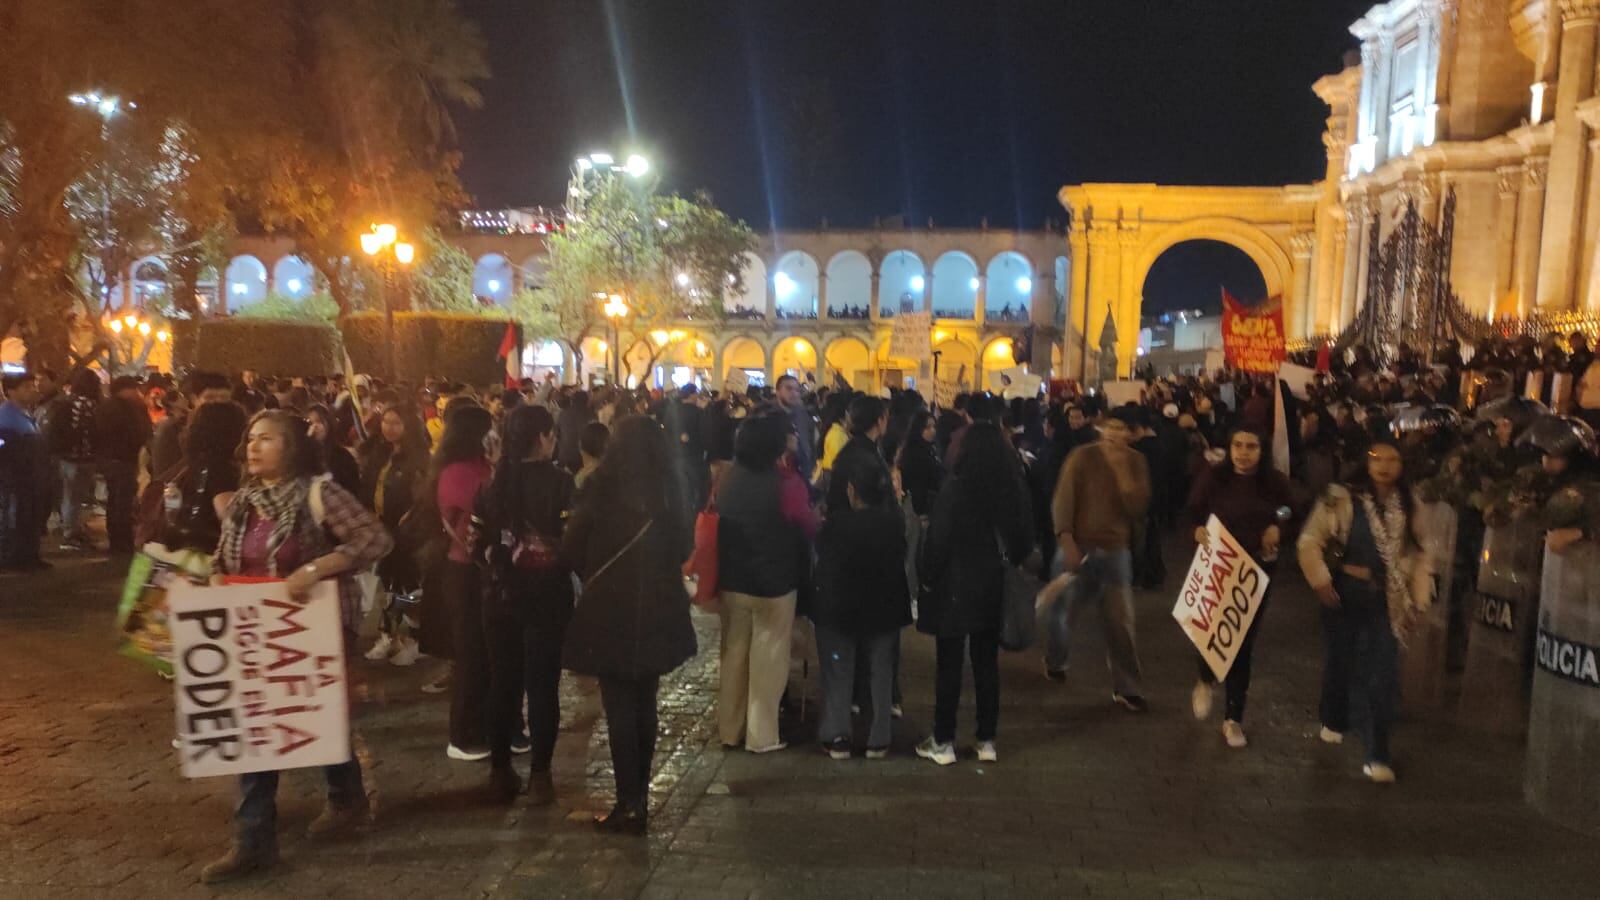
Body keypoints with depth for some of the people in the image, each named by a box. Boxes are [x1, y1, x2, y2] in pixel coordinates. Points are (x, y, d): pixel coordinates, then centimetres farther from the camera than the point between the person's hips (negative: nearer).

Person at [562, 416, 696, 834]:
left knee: (619, 708, 4)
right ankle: (640, 796, 23)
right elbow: (684, 547, 9)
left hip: (610, 610, -4)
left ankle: (630, 804, 7)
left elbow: (572, 548, -6)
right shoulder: (671, 490, -2)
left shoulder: (601, 488, -13)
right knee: (644, 705, 15)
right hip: (659, 610, 4)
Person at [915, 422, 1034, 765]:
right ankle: (987, 741, 17)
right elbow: (1025, 535, 8)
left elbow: (938, 539, -14)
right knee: (987, 663, 12)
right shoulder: (1014, 487, 0)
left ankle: (943, 742, 9)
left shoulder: (956, 486, -15)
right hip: (993, 585, 5)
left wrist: (928, 578, -3)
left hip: (955, 585, -5)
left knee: (949, 664, 3)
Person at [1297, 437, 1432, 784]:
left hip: (1384, 599, 2)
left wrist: (1417, 600, 4)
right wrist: (1320, 581, -15)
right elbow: (1310, 541, -11)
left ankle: (1378, 755, 2)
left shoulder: (1409, 505, 0)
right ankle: (1334, 721, 43)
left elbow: (1419, 554, 8)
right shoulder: (1342, 497, -14)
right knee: (1339, 660, 17)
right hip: (1345, 592, -2)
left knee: (1382, 676, -4)